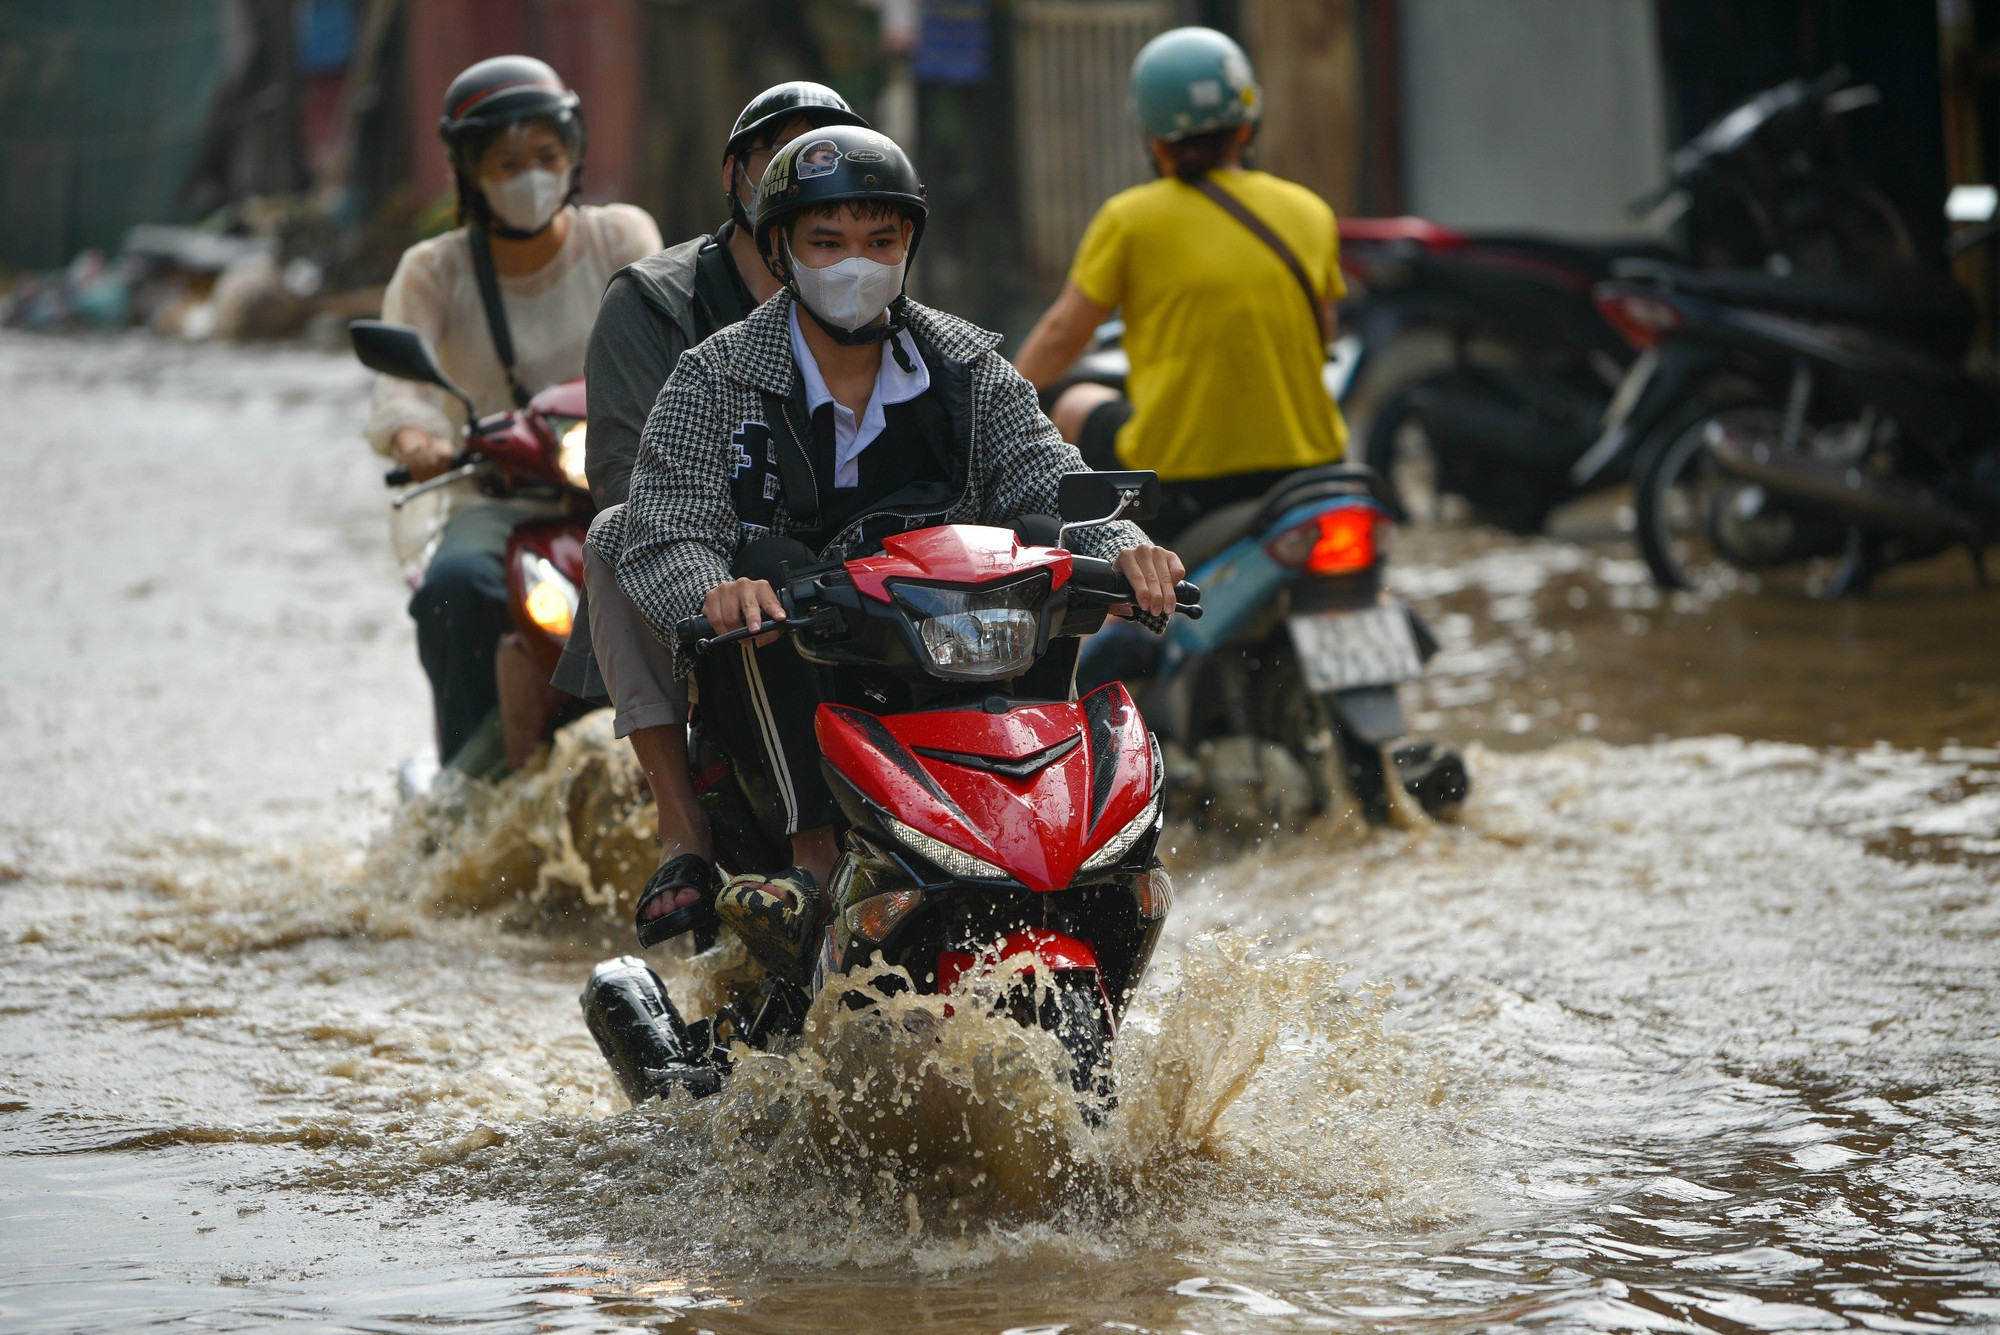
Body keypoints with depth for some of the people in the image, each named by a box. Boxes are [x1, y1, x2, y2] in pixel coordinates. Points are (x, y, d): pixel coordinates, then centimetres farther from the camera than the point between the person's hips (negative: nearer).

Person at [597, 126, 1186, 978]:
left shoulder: (971, 373, 7)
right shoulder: (713, 385, -1)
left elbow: (1052, 485, -6)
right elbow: (663, 536, -14)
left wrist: (1125, 549, -30)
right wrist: (715, 595, -39)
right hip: (783, 689, -2)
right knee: (768, 564, -34)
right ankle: (817, 861, -39)